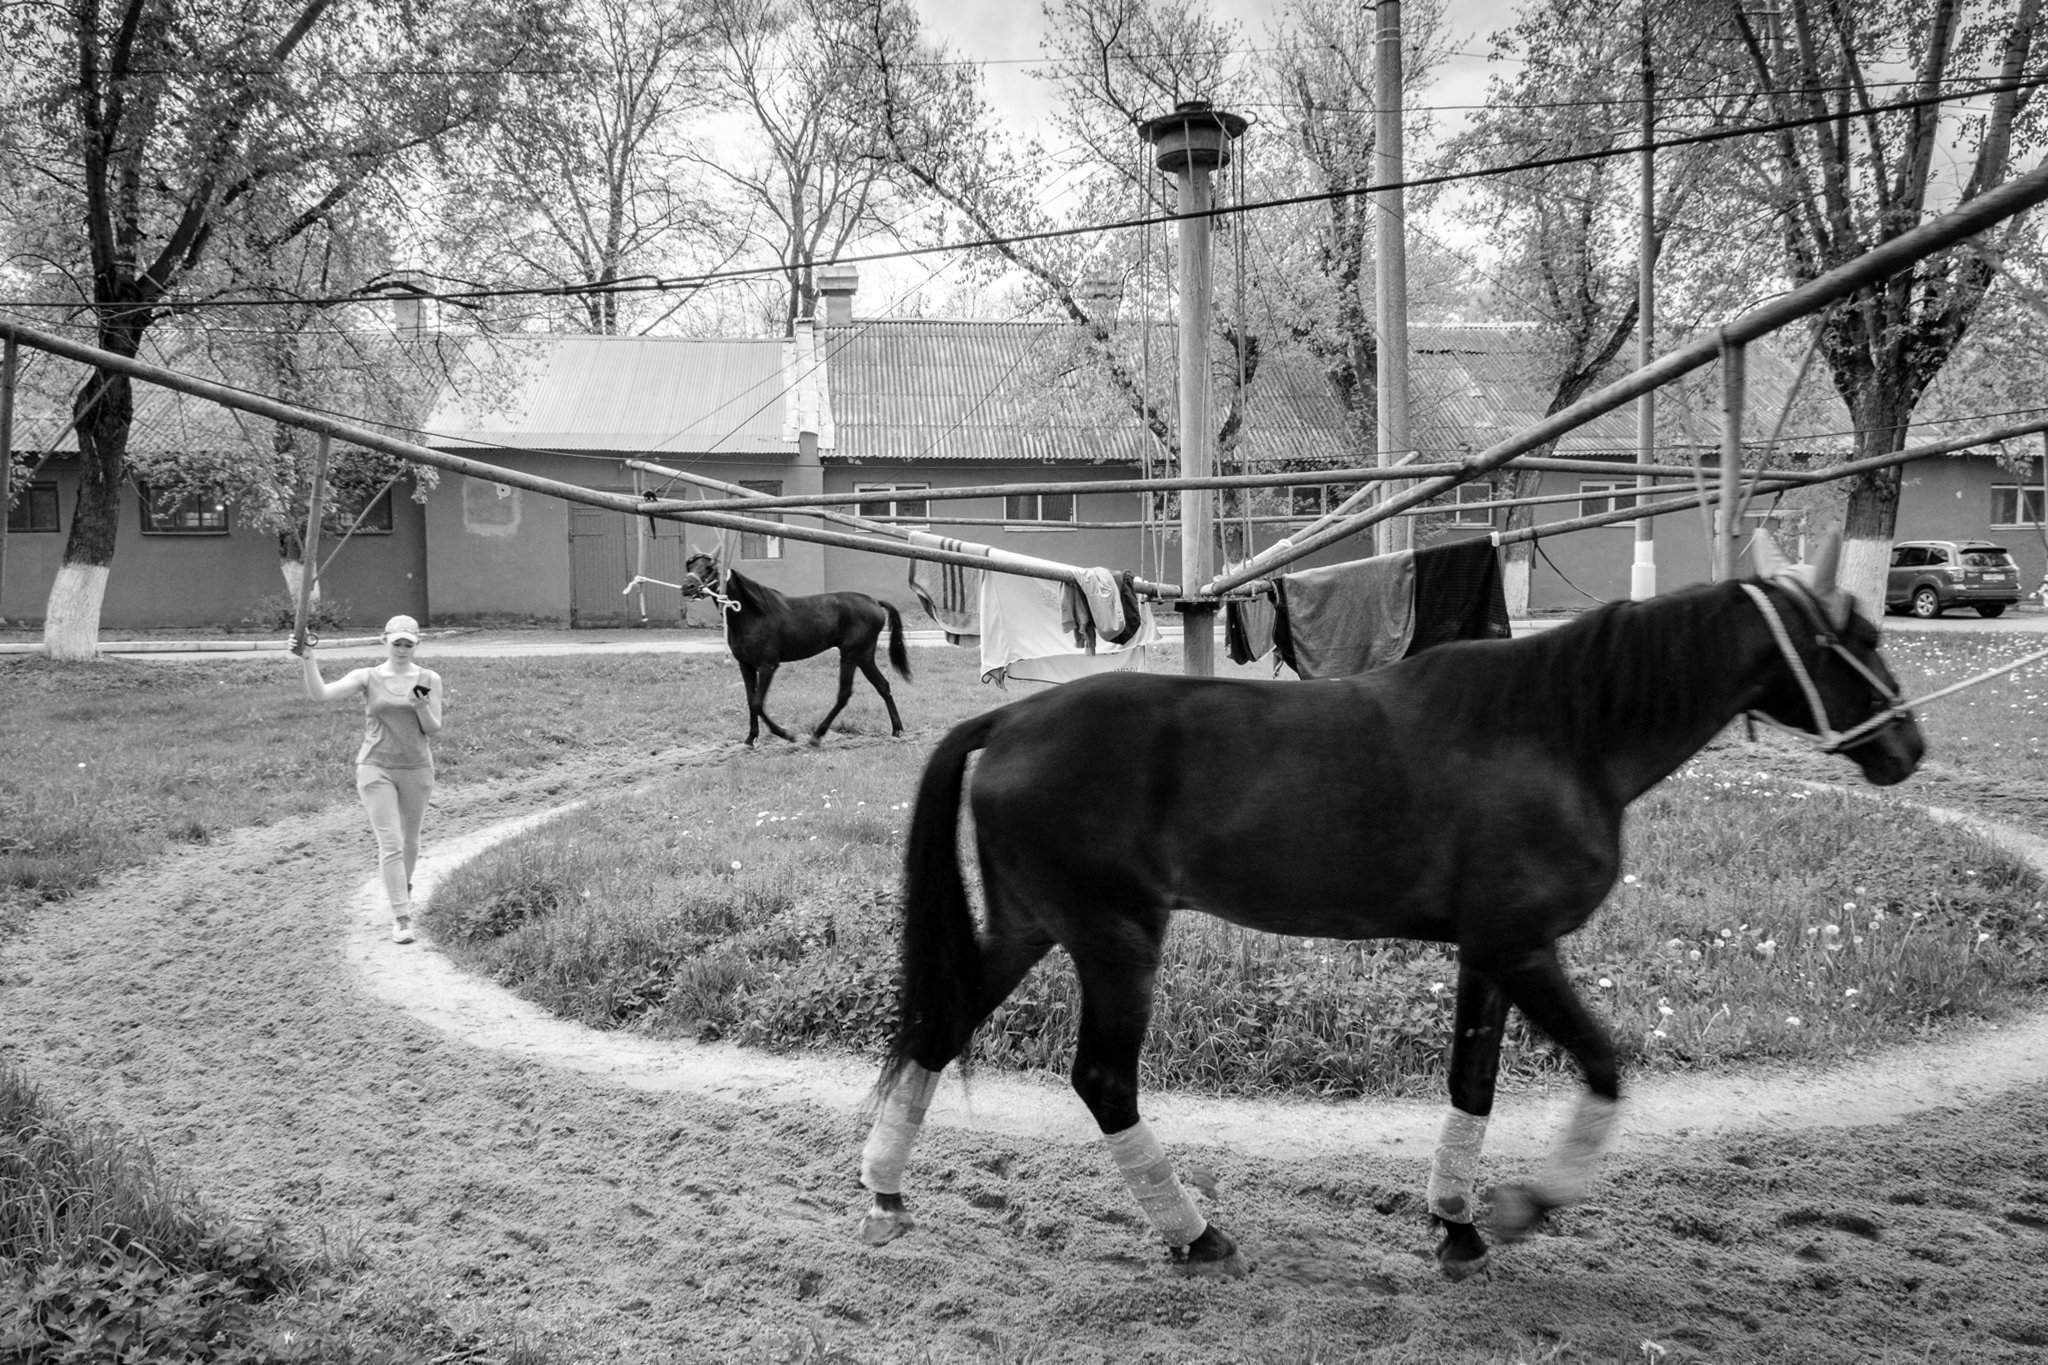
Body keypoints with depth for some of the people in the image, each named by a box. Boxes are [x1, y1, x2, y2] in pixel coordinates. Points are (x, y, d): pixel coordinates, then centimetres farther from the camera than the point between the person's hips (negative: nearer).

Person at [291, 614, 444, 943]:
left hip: (416, 768, 2)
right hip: (376, 767, -2)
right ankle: (401, 917, -7)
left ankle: (403, 889, 43)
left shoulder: (429, 680, 3)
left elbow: (433, 730, 2)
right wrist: (308, 660, -29)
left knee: (410, 841, 15)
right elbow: (320, 693, -14)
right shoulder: (366, 678, -1)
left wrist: (421, 707, -18)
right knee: (390, 843, -9)